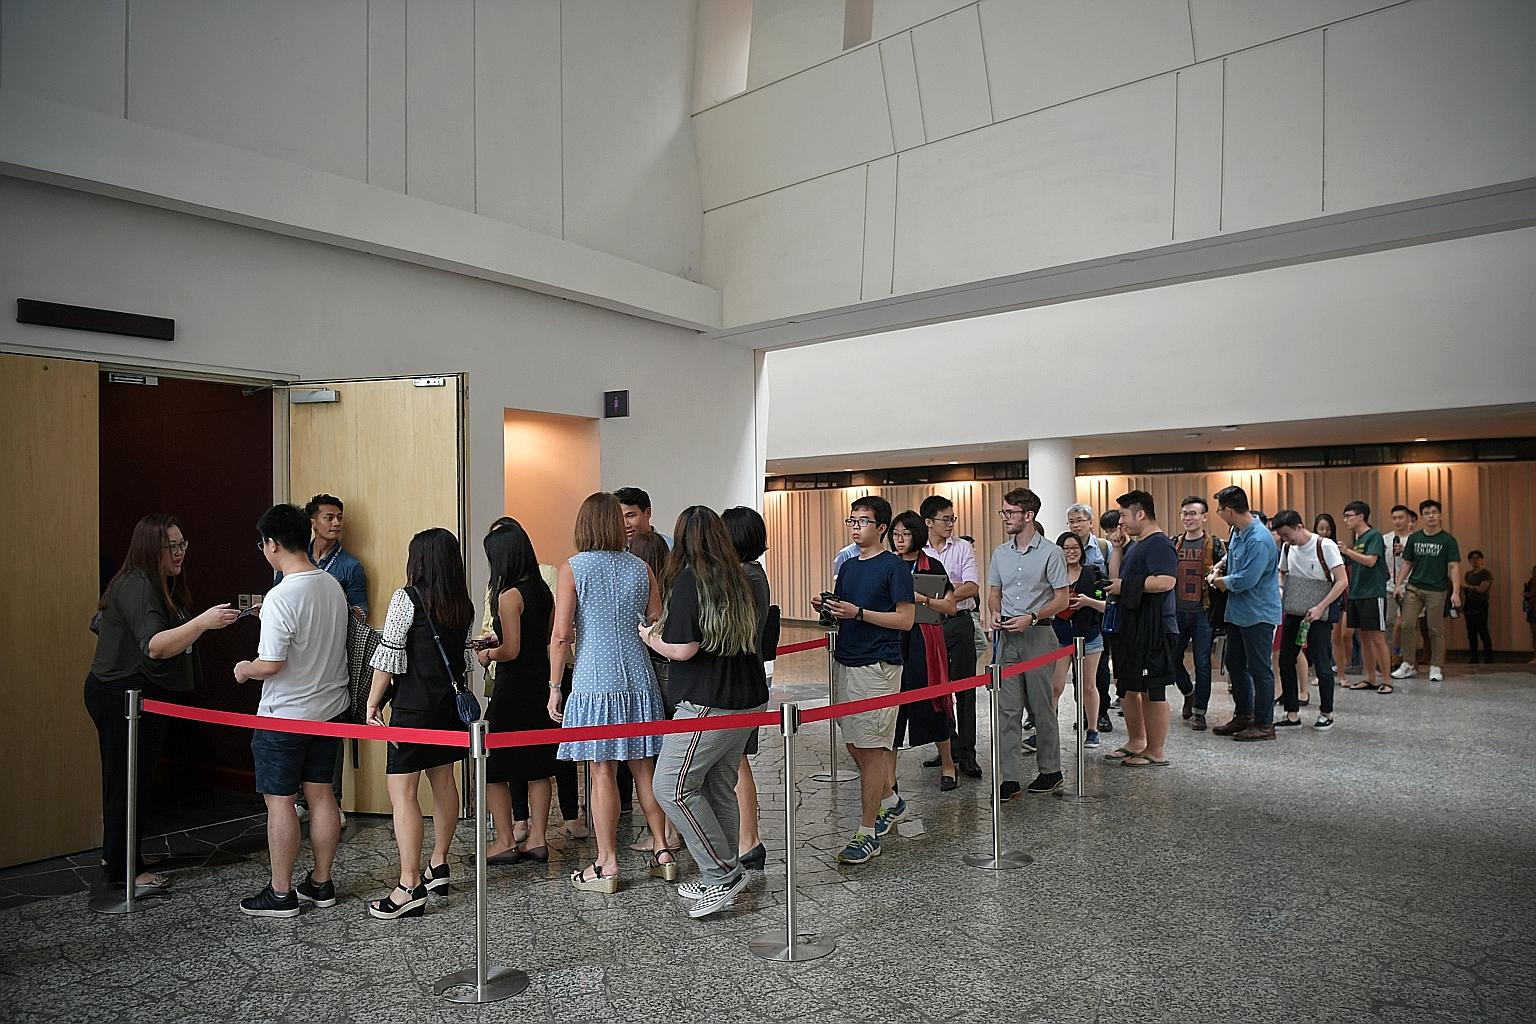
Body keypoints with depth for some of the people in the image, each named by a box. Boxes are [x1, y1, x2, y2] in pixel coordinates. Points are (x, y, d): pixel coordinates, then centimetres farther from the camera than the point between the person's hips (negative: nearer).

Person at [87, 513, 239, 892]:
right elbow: (155, 646, -33)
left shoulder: (164, 585, 11)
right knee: (125, 779, 0)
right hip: (121, 696, -10)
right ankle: (123, 870, 10)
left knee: (132, 777, 18)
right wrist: (203, 622, -47)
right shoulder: (136, 586, -21)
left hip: (142, 696, 10)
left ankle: (115, 853, 32)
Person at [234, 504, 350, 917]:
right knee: (321, 793, 13)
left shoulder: (281, 597, -22)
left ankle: (280, 894, 15)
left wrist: (244, 669, -1)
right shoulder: (333, 585, 3)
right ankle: (321, 884, 24)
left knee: (279, 800, 5)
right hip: (330, 708, 7)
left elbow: (270, 663, -23)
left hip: (285, 715, -7)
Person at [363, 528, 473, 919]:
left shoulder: (407, 598, -12)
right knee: (443, 780, 17)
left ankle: (410, 889, -5)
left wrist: (373, 702, -3)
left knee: (401, 790, -4)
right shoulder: (463, 604, 7)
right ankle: (438, 865, 29)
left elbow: (388, 656, -11)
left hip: (414, 707, -8)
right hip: (451, 704, 8)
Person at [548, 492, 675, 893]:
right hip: (639, 678, 4)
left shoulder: (572, 569, -5)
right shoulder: (640, 568, 6)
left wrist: (554, 687, -1)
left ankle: (607, 865, 11)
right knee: (644, 767, 14)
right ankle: (662, 852, 22)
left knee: (602, 772, 3)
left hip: (595, 682, -4)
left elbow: (560, 635, -9)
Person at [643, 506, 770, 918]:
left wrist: (651, 638, 2)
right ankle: (725, 875, 26)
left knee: (672, 788, 1)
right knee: (720, 788, 17)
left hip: (708, 705, -8)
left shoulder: (689, 580, -13)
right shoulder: (739, 580, 9)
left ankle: (723, 874, 4)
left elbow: (683, 649, -19)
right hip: (748, 701, 8)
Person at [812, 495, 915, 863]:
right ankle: (890, 801, 36)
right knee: (854, 744, 15)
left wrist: (858, 612, -19)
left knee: (870, 749, -3)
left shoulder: (894, 567, -8)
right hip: (845, 663, 8)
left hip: (877, 666, -8)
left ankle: (867, 833, 6)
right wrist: (825, 608, 0)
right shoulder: (848, 566, 15)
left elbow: (906, 619, -13)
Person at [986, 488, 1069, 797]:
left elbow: (1061, 599, -6)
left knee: (1042, 707, 5)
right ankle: (1008, 778, 6)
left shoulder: (1050, 553, -5)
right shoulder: (1001, 553, 11)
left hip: (1038, 635, -5)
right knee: (1006, 708, 2)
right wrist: (995, 613, -3)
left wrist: (1031, 618, -17)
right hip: (1006, 636, 5)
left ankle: (1050, 771, 21)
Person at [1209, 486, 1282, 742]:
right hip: (1237, 612, 10)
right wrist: (1220, 569, 9)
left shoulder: (1259, 540, -25)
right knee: (1235, 665, 17)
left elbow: (1247, 579, -27)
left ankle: (1264, 724, 12)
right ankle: (1243, 716, 30)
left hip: (1258, 615, -10)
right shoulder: (1237, 532, 6)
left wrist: (1222, 581, -9)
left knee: (1259, 669, 1)